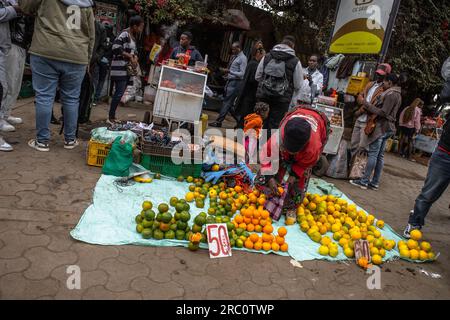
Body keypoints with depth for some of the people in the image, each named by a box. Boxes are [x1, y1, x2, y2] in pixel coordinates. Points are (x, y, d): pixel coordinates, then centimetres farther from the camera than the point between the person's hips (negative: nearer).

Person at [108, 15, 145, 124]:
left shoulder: (133, 36, 15)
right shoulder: (124, 34, -13)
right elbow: (115, 48, -22)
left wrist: (135, 57, 3)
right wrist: (130, 56, -17)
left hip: (128, 69, 9)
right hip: (119, 69, -9)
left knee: (119, 93, 11)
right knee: (119, 93, -10)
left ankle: (113, 116, 18)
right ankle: (110, 118, -3)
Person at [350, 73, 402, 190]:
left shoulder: (391, 94, -13)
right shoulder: (397, 94, 19)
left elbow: (383, 113, -18)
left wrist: (367, 104, -16)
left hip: (381, 127, -10)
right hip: (388, 127, 10)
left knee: (373, 154, -8)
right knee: (380, 155, 9)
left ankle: (364, 181, -6)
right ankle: (375, 182, 13)